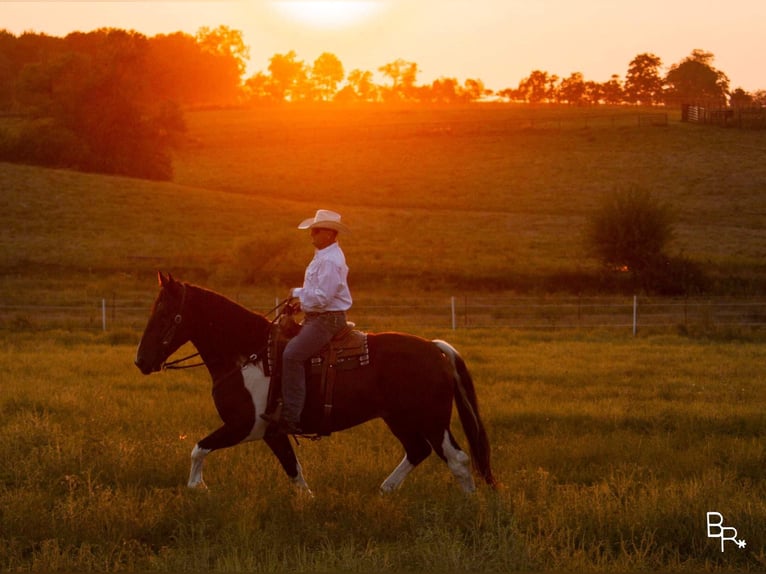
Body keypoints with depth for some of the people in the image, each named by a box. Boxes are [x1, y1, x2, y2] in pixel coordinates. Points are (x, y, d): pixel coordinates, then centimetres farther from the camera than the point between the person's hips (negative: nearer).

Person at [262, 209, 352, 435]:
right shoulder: (323, 256, 17)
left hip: (327, 320, -12)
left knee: (292, 355, -26)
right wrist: (301, 298, 10)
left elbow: (322, 297, -25)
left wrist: (298, 293, -9)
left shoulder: (330, 261, -18)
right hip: (315, 317, 12)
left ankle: (291, 418, -32)